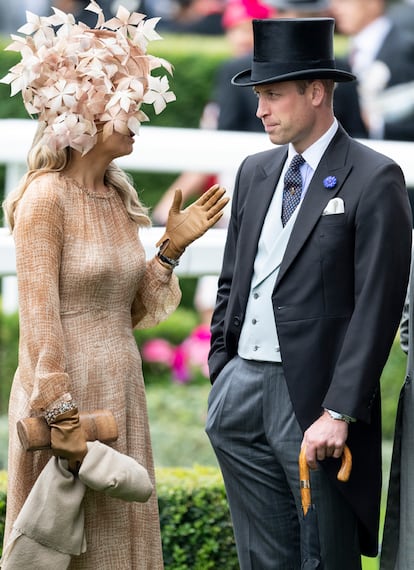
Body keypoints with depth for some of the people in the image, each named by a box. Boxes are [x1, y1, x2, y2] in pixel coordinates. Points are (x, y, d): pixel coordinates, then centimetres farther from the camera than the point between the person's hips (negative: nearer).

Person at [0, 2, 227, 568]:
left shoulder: (117, 198, 10)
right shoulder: (46, 198, -13)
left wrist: (172, 246, 3)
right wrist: (60, 416, -21)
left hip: (120, 391, 8)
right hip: (67, 389, -8)